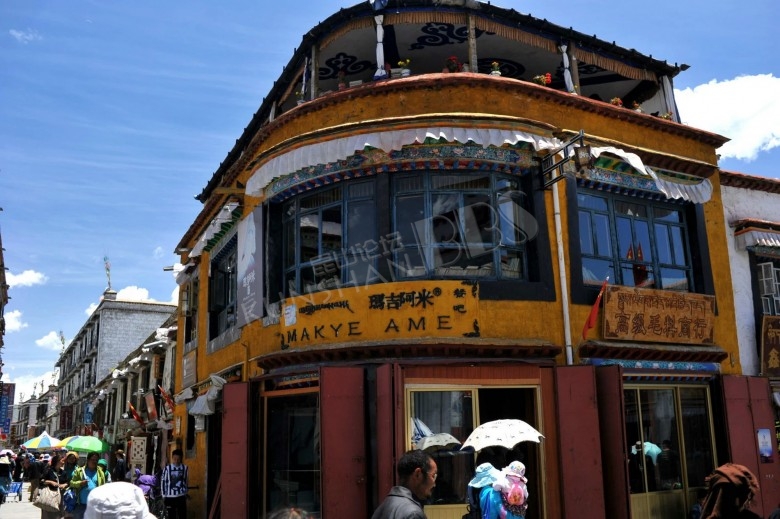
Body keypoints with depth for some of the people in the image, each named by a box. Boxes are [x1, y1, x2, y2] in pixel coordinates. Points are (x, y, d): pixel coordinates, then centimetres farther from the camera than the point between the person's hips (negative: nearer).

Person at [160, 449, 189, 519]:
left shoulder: (185, 468, -1)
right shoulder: (167, 468, -7)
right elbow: (163, 482, -1)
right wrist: (164, 495, -1)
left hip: (181, 496, 1)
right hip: (170, 496, -1)